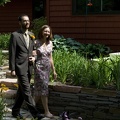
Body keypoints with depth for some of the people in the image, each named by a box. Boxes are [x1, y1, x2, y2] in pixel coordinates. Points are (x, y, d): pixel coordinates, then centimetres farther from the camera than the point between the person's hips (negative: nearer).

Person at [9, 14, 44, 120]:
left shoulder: (31, 35, 11)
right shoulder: (15, 35, -7)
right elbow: (12, 53, -8)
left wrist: (34, 57, 1)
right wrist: (12, 69, -11)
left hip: (29, 67, 7)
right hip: (20, 67, -6)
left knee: (22, 90, 14)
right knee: (27, 90, -9)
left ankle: (16, 111, 26)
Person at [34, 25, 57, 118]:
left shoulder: (50, 43, 7)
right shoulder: (36, 42, -8)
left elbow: (50, 57, 13)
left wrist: (54, 70, 14)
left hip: (47, 67, 6)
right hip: (39, 67, -6)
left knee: (40, 89, 11)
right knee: (44, 88, -6)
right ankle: (46, 111, -1)